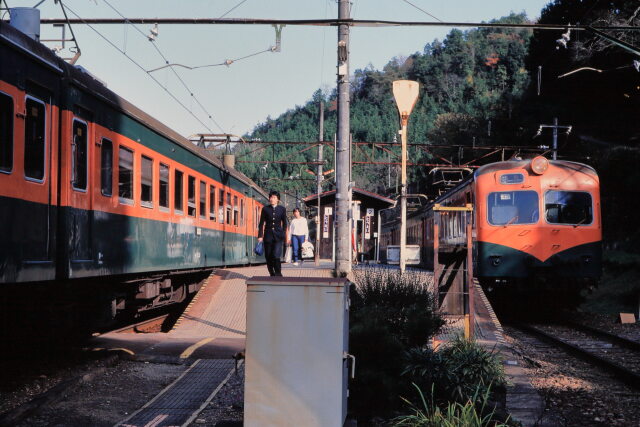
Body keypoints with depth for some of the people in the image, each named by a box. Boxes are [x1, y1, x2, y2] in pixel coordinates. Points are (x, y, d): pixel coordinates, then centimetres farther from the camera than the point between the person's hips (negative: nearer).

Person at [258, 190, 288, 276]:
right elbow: (261, 223, 4)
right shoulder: (265, 209, 3)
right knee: (268, 257, 4)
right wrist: (260, 236, -1)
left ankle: (278, 274, -3)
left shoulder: (282, 209, 4)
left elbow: (284, 224, 11)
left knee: (276, 256, -16)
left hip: (278, 236, -1)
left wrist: (283, 236, 7)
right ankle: (272, 275, 18)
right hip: (268, 235, 2)